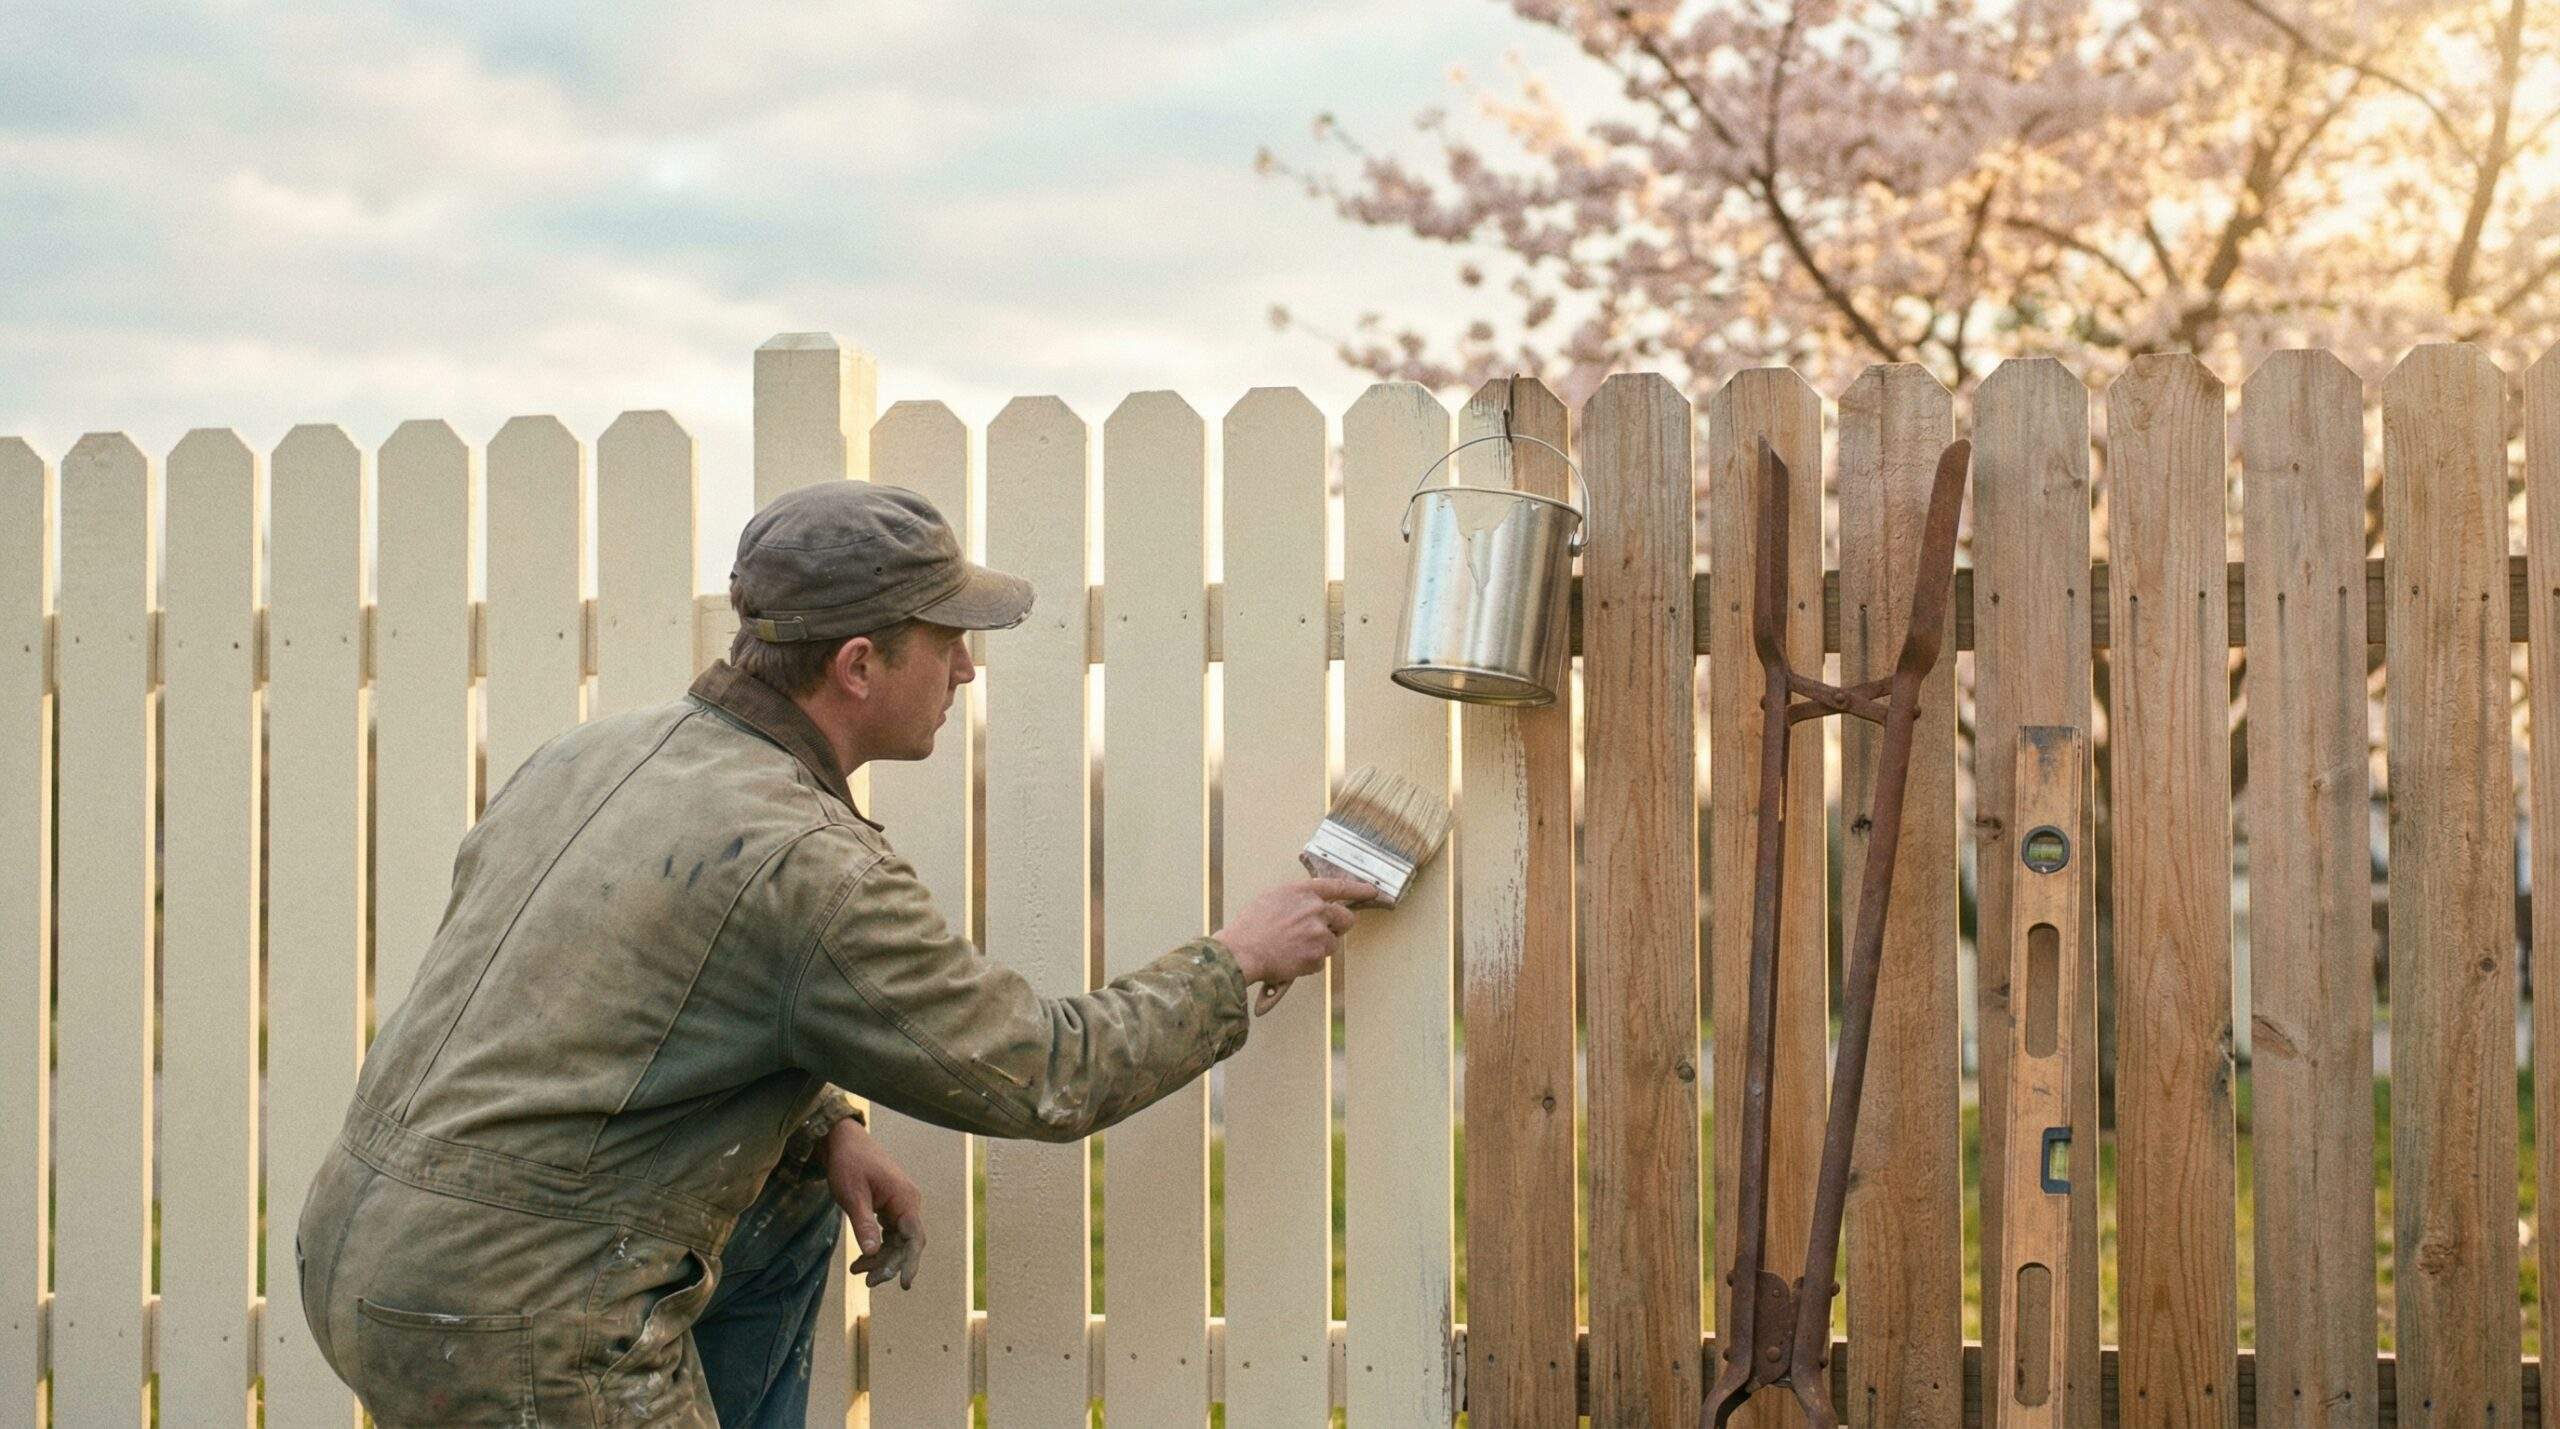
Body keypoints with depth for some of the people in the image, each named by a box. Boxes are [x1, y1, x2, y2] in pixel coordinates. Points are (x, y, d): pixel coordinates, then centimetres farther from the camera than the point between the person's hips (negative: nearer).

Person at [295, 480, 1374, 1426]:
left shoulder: (592, 754, 8)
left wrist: (822, 1130, 10)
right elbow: (1046, 1076, -8)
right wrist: (1240, 959, 7)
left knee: (792, 1216, 24)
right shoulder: (809, 862, -17)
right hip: (518, 1320, -9)